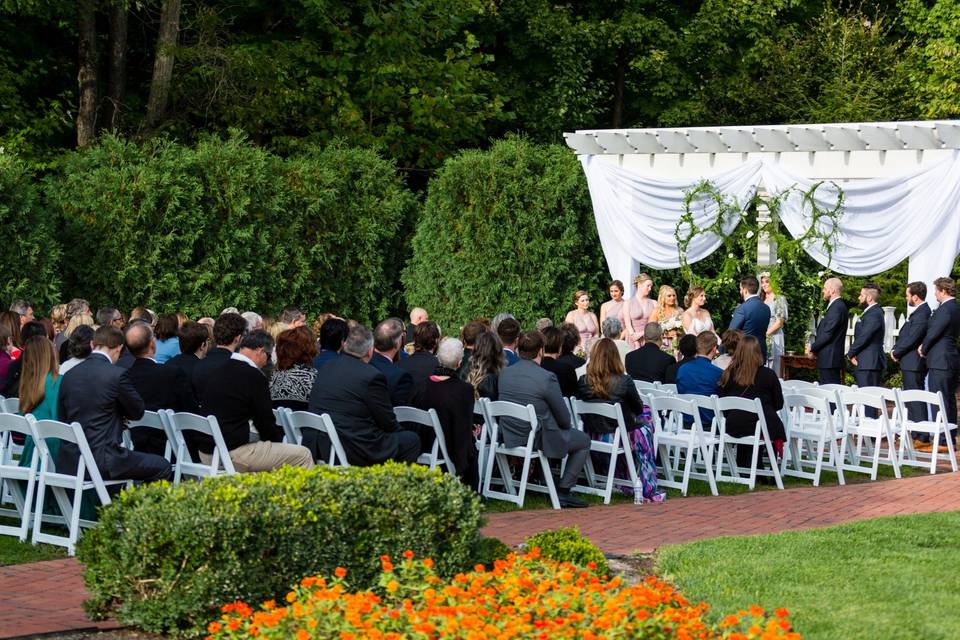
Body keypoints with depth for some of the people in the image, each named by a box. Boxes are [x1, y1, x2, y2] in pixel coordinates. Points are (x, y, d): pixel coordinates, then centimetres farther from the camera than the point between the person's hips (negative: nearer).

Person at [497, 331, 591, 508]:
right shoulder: (546, 378, -20)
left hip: (509, 437, 7)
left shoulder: (504, 373, -1)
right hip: (537, 439, -7)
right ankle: (563, 491, 9)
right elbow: (564, 418, -11)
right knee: (584, 441, 15)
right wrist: (567, 425, 15)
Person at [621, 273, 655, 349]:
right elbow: (628, 325, -1)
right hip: (633, 342, -1)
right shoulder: (627, 304, 6)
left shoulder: (653, 304, 10)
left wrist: (642, 334, -11)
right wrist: (636, 343, -10)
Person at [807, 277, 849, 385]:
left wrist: (812, 347, -8)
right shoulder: (836, 306, 17)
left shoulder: (837, 307, -16)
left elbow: (828, 334, -19)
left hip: (830, 358, -10)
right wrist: (814, 346, 9)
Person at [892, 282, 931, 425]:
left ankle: (923, 435, -8)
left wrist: (896, 353, -9)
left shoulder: (921, 314, -19)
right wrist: (896, 350, 5)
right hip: (910, 363, 10)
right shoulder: (917, 311, 14)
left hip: (914, 364, -10)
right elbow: (905, 335, 18)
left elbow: (911, 339, -21)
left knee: (916, 399, -9)